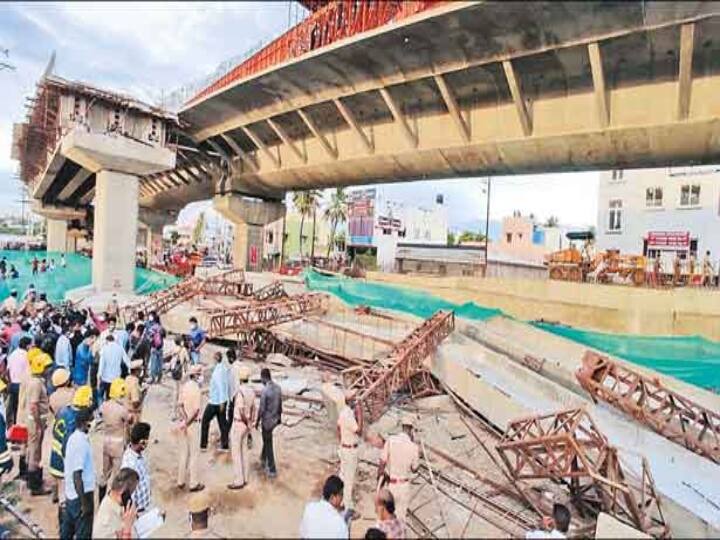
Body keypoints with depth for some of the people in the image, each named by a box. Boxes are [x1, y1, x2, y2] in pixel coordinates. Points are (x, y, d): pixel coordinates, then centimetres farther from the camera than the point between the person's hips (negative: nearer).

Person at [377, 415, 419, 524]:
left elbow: (383, 461, -12)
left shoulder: (390, 440, -15)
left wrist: (379, 476, 2)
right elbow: (414, 469, -2)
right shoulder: (414, 447, -15)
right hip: (404, 484, -1)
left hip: (390, 482, 1)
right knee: (401, 514, 17)